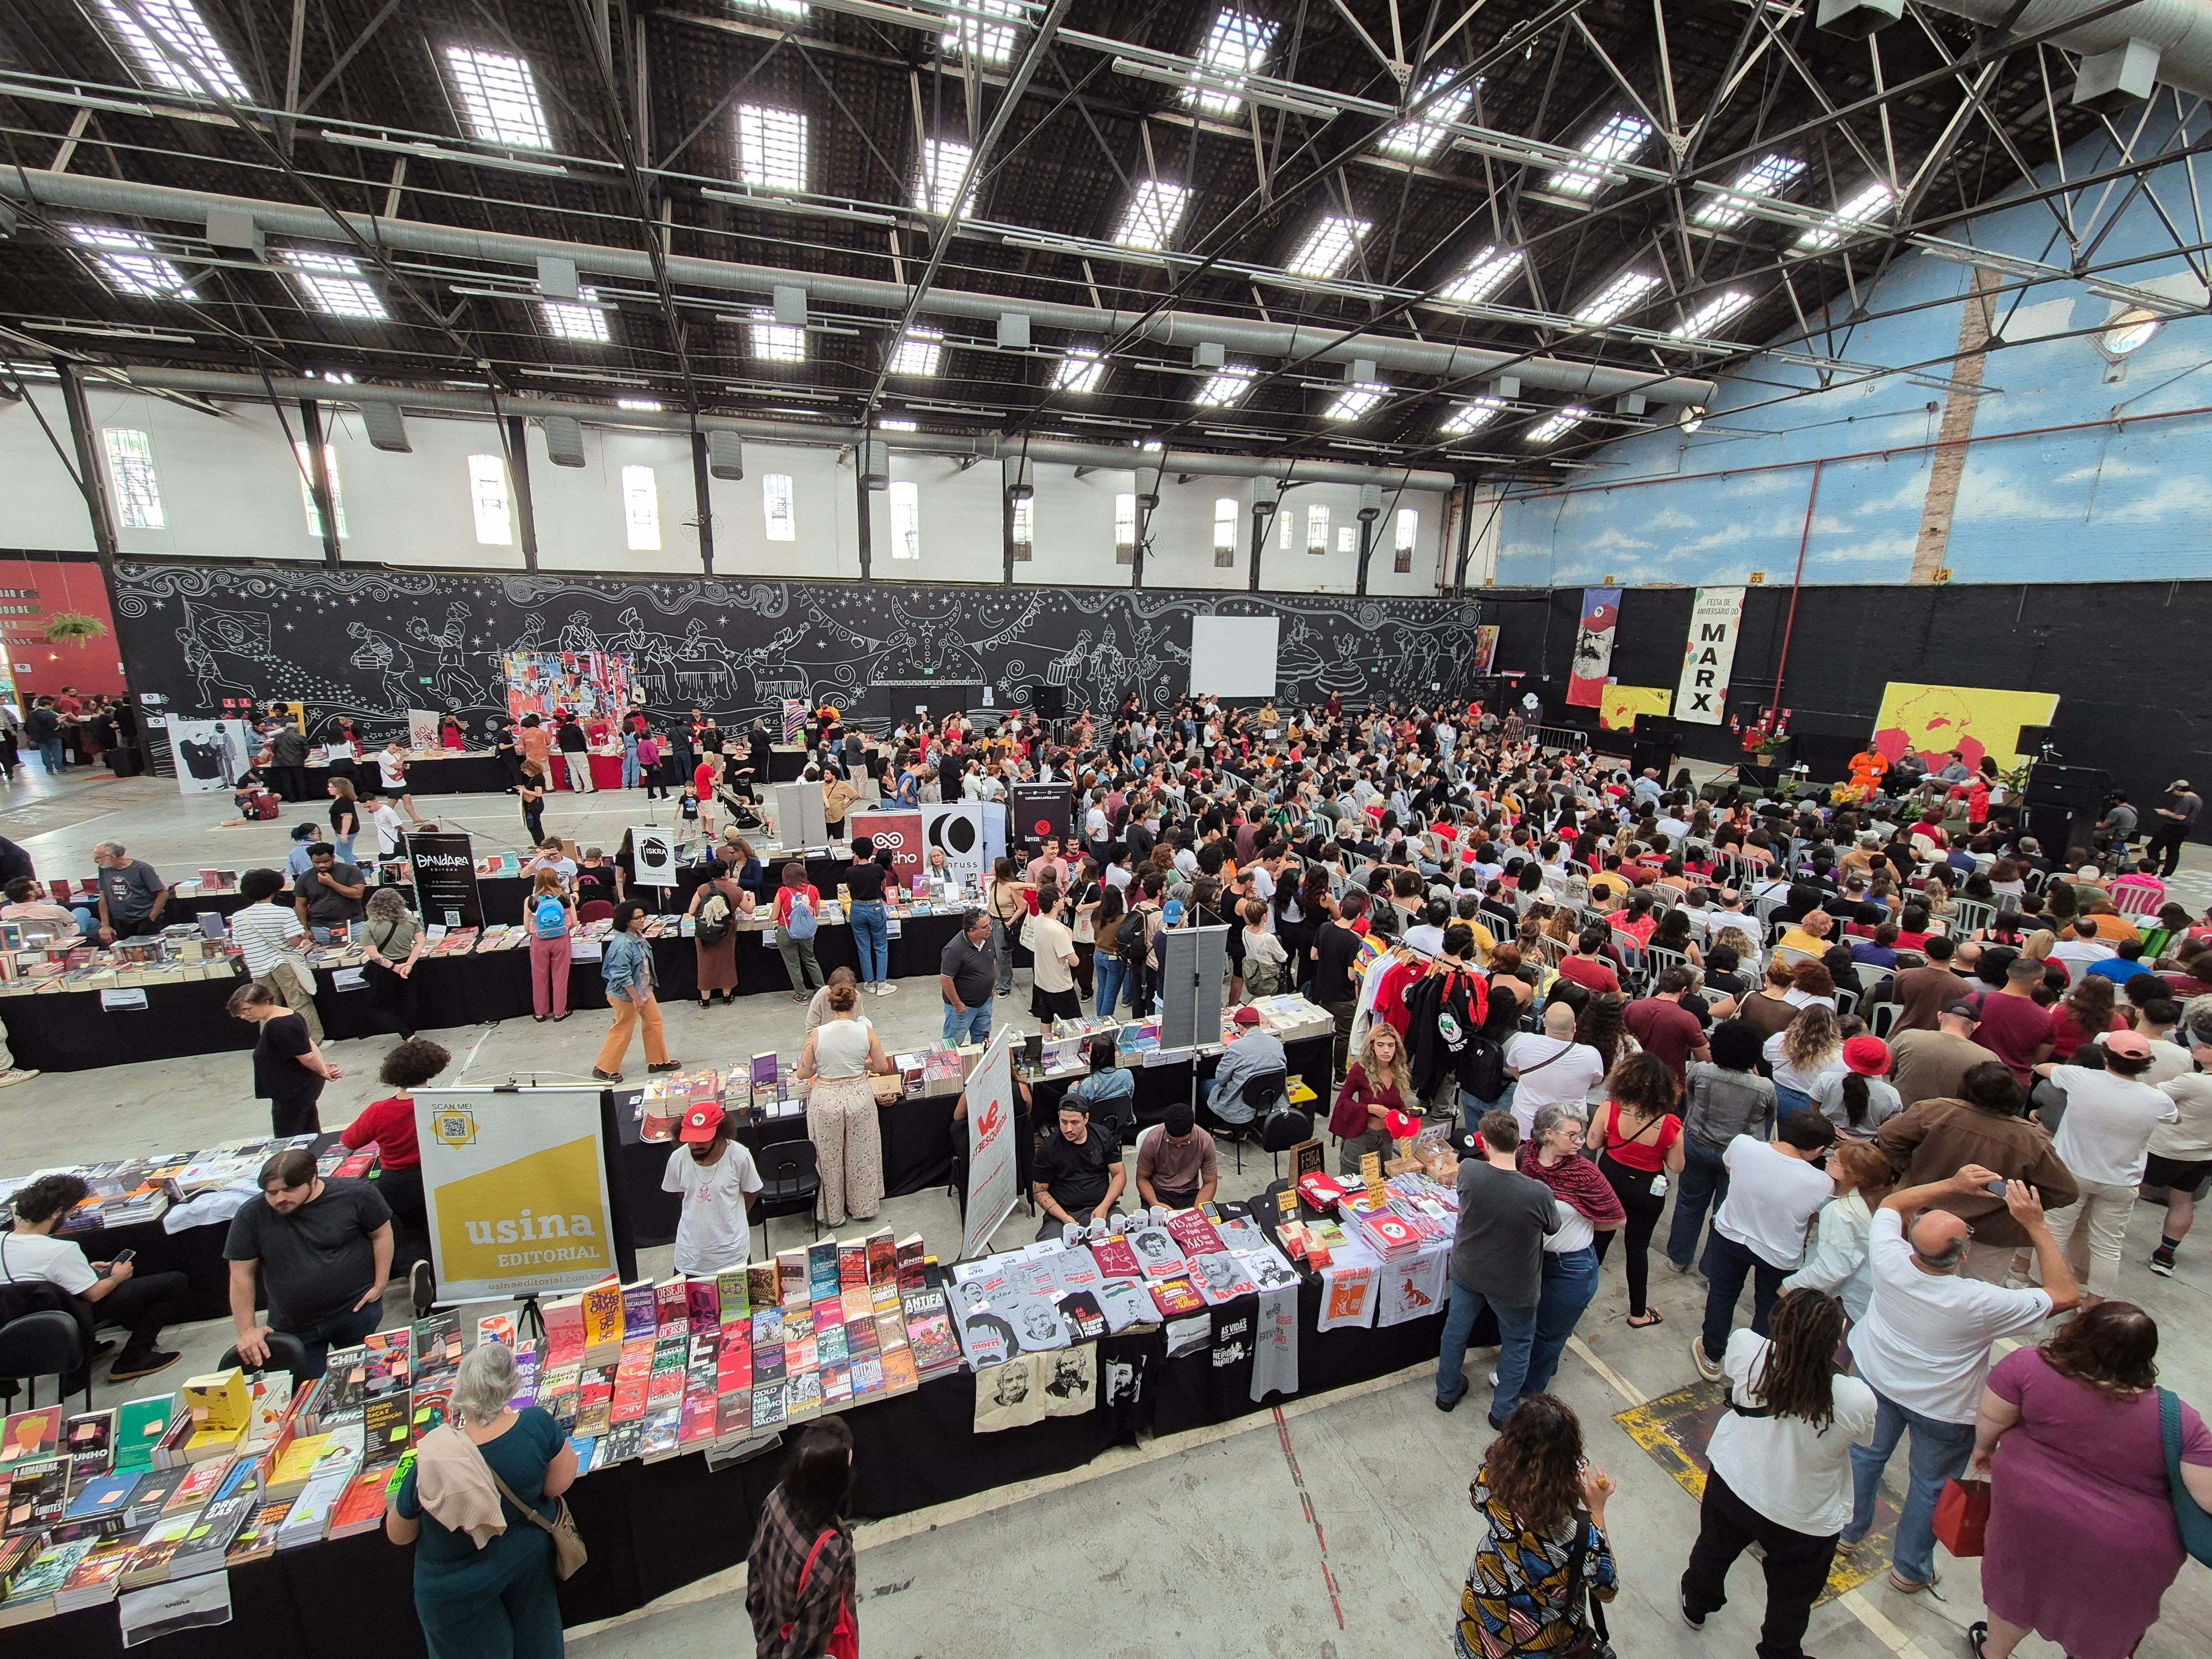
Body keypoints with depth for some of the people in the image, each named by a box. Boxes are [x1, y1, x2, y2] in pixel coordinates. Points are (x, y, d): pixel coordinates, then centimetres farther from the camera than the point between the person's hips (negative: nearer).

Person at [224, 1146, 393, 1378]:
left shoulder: (355, 1195, -14)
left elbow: (382, 1234, -2)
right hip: (293, 1328, 1)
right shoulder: (251, 1216, -12)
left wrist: (380, 1285, -8)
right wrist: (246, 1330, -5)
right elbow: (241, 1275, -4)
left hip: (357, 1313, -1)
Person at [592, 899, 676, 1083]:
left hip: (643, 989, 9)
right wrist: (636, 999, -21)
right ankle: (604, 1069, 21)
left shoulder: (638, 936, 0)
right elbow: (623, 976, -26)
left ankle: (658, 1061, 27)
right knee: (623, 1031, 5)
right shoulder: (623, 943, -28)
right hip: (626, 994, -9)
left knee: (654, 1022, 15)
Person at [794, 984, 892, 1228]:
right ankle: (863, 1208, 36)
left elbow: (803, 1074, -6)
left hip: (826, 1100, -1)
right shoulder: (866, 1031, -11)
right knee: (860, 1155, 20)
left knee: (830, 1159, 18)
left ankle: (833, 1214, 33)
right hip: (859, 1097, 1)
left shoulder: (817, 1034, -13)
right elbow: (883, 1067, -2)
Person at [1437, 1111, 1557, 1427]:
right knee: (1518, 1342, 26)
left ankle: (1447, 1392, 47)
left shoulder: (1468, 1171, -26)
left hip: (1466, 1270, 3)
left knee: (1456, 1328, 26)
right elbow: (1553, 1227, -9)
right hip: (1513, 1284, -2)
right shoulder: (1539, 1193, -32)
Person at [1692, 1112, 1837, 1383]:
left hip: (1730, 1236, 2)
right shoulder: (1822, 1184, -28)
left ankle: (1711, 1357, 44)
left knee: (1722, 1296, 25)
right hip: (1780, 1256, -2)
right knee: (1769, 1311, 25)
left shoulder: (1743, 1145, -25)